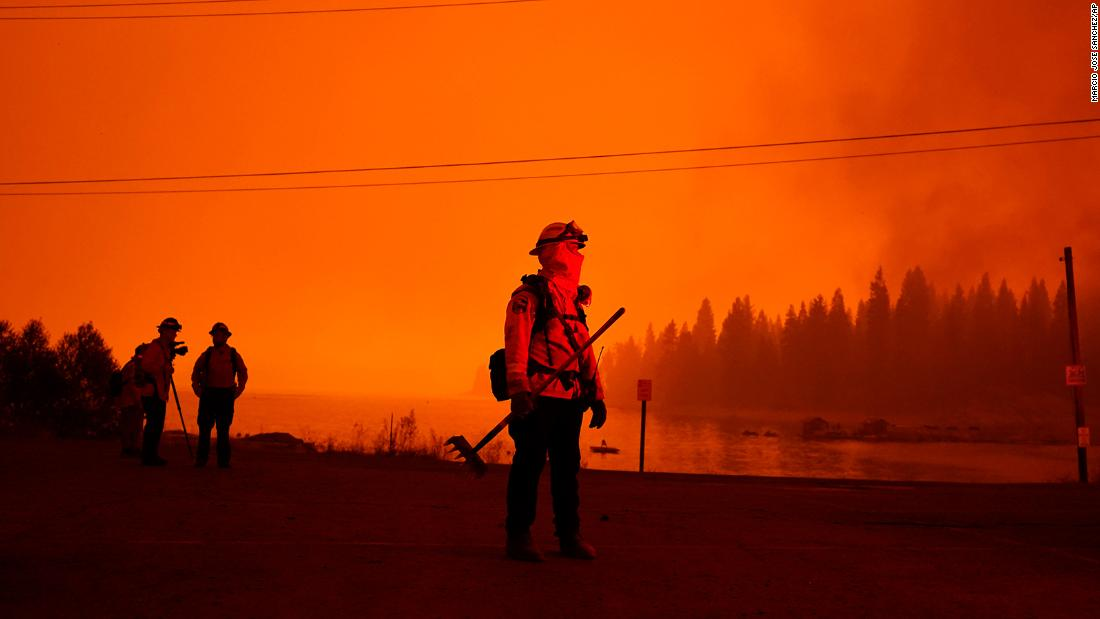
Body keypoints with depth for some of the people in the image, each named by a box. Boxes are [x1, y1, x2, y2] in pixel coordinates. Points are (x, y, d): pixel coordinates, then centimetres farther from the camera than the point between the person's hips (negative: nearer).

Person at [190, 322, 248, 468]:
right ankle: (201, 460, 5)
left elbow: (243, 374, 16)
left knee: (223, 429, 3)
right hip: (208, 394, 0)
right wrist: (198, 390, 5)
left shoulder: (234, 355, 4)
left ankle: (223, 461, 7)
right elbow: (195, 373, 17)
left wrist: (237, 392, 6)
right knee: (204, 428, -1)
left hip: (226, 396, 0)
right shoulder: (207, 354, 4)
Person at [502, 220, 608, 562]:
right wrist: (518, 389, -25)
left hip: (570, 398, 8)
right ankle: (518, 536, 6)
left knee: (567, 467, 11)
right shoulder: (529, 296, -4)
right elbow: (515, 344, -15)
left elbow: (585, 351, 21)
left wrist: (596, 395, 17)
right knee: (529, 465, -3)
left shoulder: (574, 301, 20)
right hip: (538, 396, -8)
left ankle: (569, 535, 20)